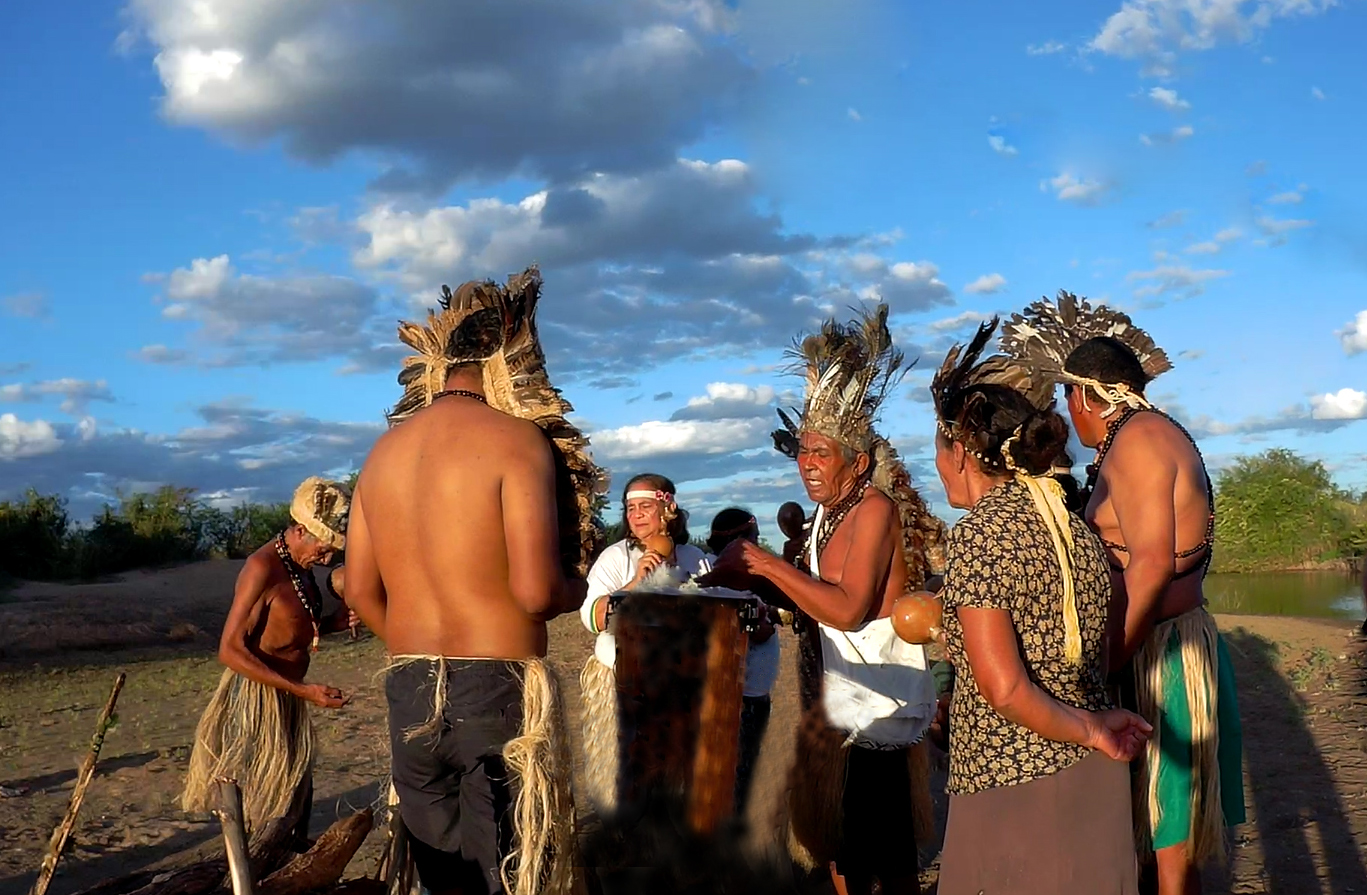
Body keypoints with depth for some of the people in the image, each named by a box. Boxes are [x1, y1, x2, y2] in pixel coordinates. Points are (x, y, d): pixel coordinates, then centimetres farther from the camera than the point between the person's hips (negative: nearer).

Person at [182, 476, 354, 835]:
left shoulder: (301, 567, 8)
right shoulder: (263, 567, -19)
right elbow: (231, 651, -23)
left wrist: (335, 621, -2)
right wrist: (304, 691, -26)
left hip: (287, 698, 9)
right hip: (256, 700, -9)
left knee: (296, 801, 14)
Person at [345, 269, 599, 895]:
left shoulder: (385, 449, 9)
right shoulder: (516, 438, -11)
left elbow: (361, 591, 12)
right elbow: (537, 590, -20)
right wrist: (577, 589, 1)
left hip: (408, 694, 6)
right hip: (496, 690, -6)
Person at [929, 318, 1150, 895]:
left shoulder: (978, 533, -14)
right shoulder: (1071, 526, 8)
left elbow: (1003, 688, -20)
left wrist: (1090, 732, -9)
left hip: (1015, 785, -7)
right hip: (1095, 780, 8)